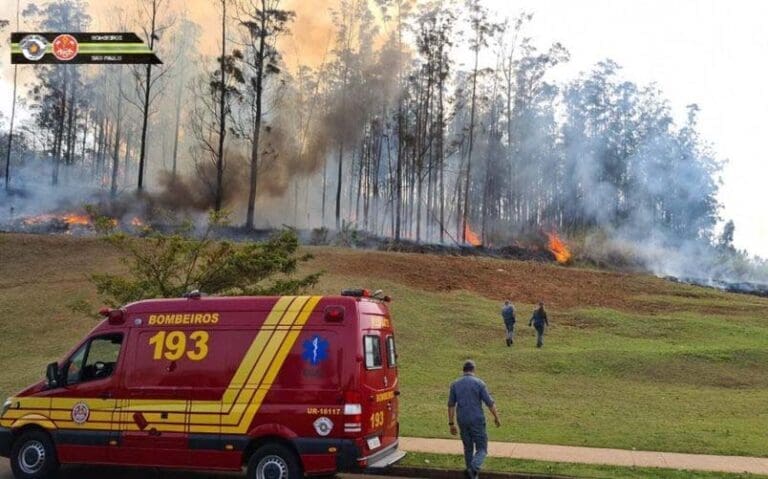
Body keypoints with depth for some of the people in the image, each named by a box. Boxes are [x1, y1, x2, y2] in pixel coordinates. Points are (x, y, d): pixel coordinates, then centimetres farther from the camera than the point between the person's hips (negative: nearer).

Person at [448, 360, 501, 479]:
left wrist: (451, 424, 8)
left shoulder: (455, 384, 1)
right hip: (477, 421, -4)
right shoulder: (479, 383, -9)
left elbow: (451, 405, 2)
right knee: (482, 450, 4)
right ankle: (473, 469, -22)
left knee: (468, 448, 21)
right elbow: (490, 403, -8)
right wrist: (497, 418, 7)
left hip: (462, 421, 4)